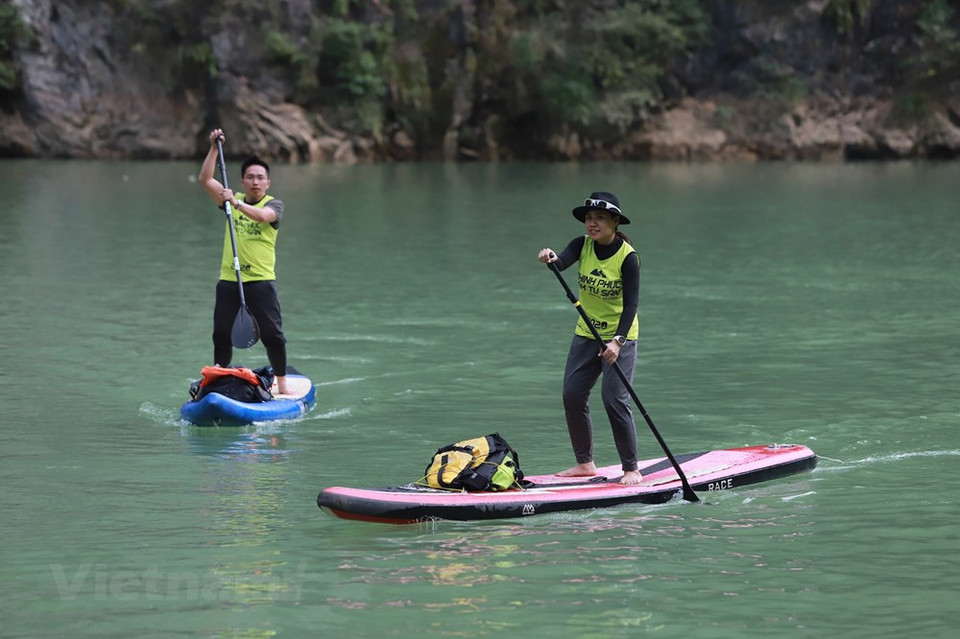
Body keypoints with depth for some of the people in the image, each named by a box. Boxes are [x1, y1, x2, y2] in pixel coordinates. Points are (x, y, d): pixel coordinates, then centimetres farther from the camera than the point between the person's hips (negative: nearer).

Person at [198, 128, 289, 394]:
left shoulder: (274, 205, 1)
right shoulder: (233, 200, 13)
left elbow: (262, 215, -23)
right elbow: (205, 179, 3)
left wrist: (236, 203, -36)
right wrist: (214, 148, -4)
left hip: (261, 280, -4)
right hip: (228, 280, 4)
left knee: (272, 334, -5)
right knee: (221, 334, 7)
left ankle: (281, 383, 4)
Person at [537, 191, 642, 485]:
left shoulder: (627, 257, -17)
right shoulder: (583, 245, -3)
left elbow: (631, 303, -21)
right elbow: (562, 261, -25)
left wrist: (618, 341, -33)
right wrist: (550, 258, -50)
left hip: (620, 337, -6)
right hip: (586, 334, 6)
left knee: (614, 399, -14)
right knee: (572, 396, 2)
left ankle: (631, 469, -5)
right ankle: (585, 463, 16)